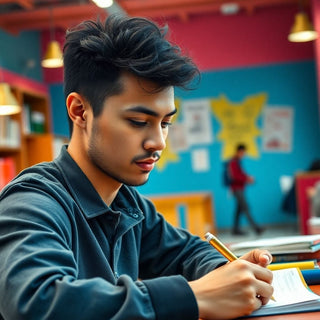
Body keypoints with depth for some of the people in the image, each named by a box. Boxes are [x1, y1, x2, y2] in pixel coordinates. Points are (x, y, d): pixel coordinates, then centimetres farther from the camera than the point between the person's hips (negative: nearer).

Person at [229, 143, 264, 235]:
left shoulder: (238, 161, 17)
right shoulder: (233, 162, -14)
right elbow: (235, 176, -20)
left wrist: (248, 178, 7)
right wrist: (247, 178, -16)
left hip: (240, 188, 10)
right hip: (237, 188, -10)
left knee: (239, 209, 9)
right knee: (245, 208, -11)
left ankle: (236, 229, 12)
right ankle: (256, 228, -14)